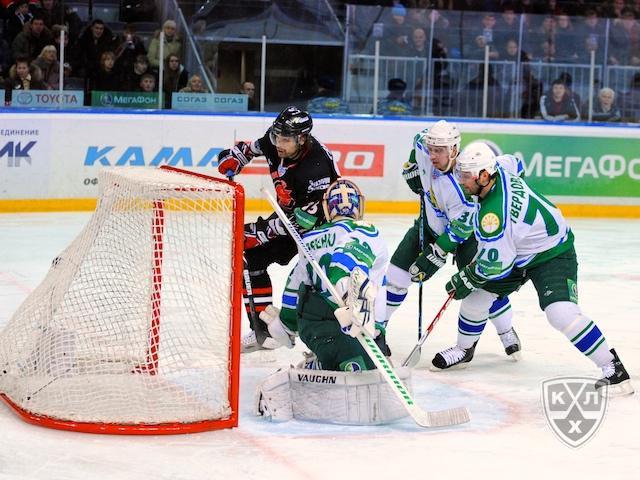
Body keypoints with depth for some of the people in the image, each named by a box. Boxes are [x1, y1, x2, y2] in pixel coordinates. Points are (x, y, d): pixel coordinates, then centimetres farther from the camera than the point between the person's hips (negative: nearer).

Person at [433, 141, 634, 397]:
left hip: (553, 255, -10)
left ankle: (614, 369, -21)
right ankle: (464, 348, 35)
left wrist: (466, 279, -9)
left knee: (561, 312, -29)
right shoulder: (500, 172, -10)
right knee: (477, 294, 10)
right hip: (520, 253, 10)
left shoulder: (493, 212, -35)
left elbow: (498, 262, -26)